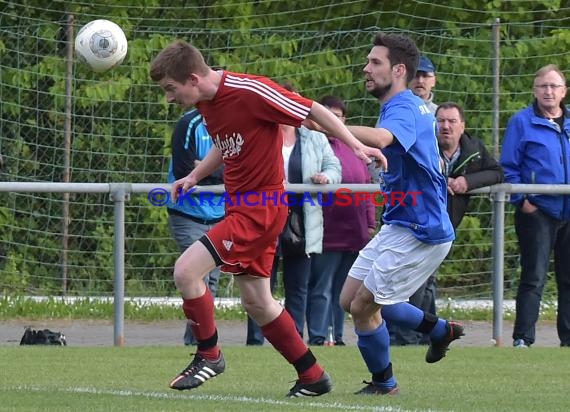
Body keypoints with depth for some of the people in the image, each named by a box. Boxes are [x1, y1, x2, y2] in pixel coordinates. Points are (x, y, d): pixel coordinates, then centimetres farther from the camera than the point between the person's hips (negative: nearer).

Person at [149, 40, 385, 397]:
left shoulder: (249, 91, -21)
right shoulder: (206, 103, 5)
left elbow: (312, 110, -13)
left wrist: (356, 145, -14)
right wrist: (194, 177, 12)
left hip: (261, 206, -9)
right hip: (241, 204, 9)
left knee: (186, 271, -16)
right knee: (256, 302, 13)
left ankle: (209, 355, 3)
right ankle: (313, 377, 24)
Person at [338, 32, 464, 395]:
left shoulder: (403, 109, -21)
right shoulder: (412, 107, 12)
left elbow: (380, 138, -45)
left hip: (419, 233, -10)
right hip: (398, 226, 10)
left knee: (363, 306, -5)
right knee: (350, 300, 12)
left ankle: (384, 384, 15)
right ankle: (439, 329, 24)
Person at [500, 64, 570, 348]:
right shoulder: (522, 122, 0)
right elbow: (509, 167, -2)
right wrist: (521, 199, -12)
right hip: (537, 211, -4)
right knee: (534, 277, -6)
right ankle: (523, 338, -4)